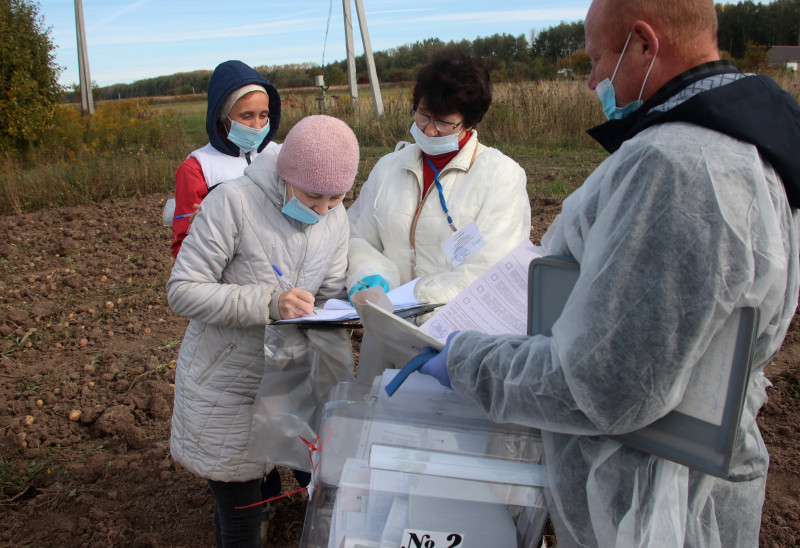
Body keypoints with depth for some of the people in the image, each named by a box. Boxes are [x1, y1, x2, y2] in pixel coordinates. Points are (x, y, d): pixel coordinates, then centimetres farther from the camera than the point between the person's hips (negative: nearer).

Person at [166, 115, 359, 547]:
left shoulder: (335, 219, -1)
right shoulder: (234, 201, -20)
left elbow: (331, 296, 3)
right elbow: (183, 290, -20)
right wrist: (267, 302, -32)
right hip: (224, 386, -4)